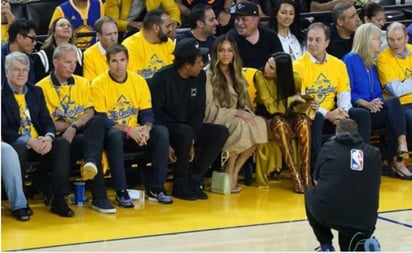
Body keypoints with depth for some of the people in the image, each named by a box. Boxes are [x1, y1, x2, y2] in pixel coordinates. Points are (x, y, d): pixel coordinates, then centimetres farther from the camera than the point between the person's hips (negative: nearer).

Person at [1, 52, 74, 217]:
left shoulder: (36, 92, 18)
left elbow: (47, 121, 11)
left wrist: (48, 138, -14)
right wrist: (28, 141, -24)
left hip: (39, 143, 5)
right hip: (15, 144, -5)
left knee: (62, 143, -24)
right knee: (18, 148, -39)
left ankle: (59, 200, -24)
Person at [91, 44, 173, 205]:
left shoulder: (139, 81, 3)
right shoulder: (99, 84, -9)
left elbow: (147, 113, 3)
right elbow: (101, 119, -14)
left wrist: (146, 129, -21)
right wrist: (128, 130, -25)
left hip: (135, 134, 4)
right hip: (111, 134, -4)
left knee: (161, 132, -22)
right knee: (115, 135, -38)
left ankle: (155, 188, -14)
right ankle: (121, 192, -30)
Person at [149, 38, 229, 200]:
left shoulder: (200, 76, 0)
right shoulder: (162, 77, -15)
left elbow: (199, 112, 1)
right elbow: (155, 113, -15)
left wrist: (192, 140, -12)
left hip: (188, 127, 6)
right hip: (165, 128, -6)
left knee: (221, 132, -16)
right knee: (185, 132, -37)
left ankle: (194, 180, -12)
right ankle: (180, 186, -19)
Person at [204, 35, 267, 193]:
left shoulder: (236, 75, 17)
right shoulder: (208, 75, -5)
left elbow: (244, 102, 15)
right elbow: (209, 109, -11)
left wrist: (247, 113, -8)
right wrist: (236, 112, -18)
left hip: (234, 119, 6)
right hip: (215, 122, -6)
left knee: (259, 124, -24)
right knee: (241, 126, -36)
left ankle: (234, 171, -17)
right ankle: (229, 172, -18)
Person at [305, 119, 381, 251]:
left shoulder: (328, 147, 8)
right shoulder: (374, 152, 13)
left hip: (327, 212, -1)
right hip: (363, 222, 1)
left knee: (310, 195, 33)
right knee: (350, 248, 34)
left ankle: (326, 247, 22)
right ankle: (364, 246, -4)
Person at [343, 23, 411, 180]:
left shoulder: (372, 64, 23)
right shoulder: (350, 60, 1)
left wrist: (378, 103, -4)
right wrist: (367, 104, -20)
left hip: (376, 111, 6)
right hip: (359, 112, -6)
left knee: (391, 110, -31)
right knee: (394, 102, -31)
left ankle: (395, 160, -40)